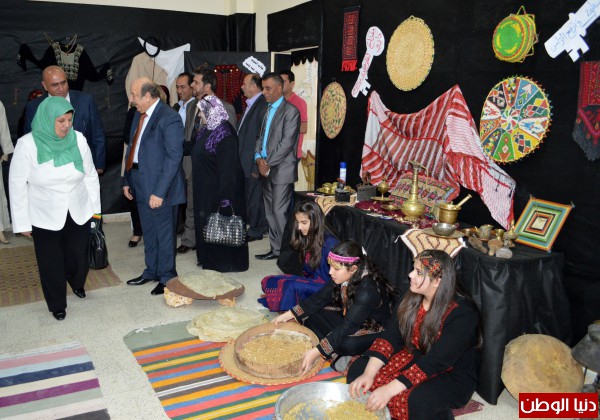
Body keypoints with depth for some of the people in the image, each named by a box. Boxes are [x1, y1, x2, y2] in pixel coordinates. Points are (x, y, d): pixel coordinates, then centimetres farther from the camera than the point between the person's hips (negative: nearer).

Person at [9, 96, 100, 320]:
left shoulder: (78, 139, -10)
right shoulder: (27, 144, -16)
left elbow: (91, 175, 0)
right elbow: (17, 184, -9)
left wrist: (95, 207, 3)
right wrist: (22, 222, -6)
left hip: (79, 213, 2)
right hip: (45, 217, -2)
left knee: (79, 256, 13)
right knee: (51, 263, 11)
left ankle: (77, 283, 48)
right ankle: (57, 304, 35)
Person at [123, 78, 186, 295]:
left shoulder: (169, 118, -16)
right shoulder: (139, 115, 10)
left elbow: (174, 157, -20)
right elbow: (132, 148, 16)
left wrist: (159, 191, -22)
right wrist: (127, 181, 12)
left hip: (160, 188, -8)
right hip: (141, 185, 8)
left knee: (164, 233, 7)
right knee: (148, 233, 20)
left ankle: (167, 277, 22)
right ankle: (151, 271, 36)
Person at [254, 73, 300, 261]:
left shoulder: (291, 111, -9)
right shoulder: (268, 110, 17)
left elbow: (287, 143, -16)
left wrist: (268, 163, -14)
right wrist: (258, 158, -1)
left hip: (282, 170, -8)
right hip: (266, 169, 8)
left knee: (279, 211, -8)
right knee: (270, 212, 11)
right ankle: (275, 249, 20)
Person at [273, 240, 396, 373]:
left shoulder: (368, 290, -34)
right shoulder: (346, 277, -10)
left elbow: (347, 327, -35)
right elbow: (319, 299, -2)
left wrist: (315, 352, -38)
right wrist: (288, 315, -6)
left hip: (374, 330, -8)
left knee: (346, 343, -39)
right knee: (310, 316, -7)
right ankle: (337, 355, -12)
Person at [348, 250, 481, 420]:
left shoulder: (462, 314, -25)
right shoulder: (414, 298, -5)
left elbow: (435, 362, -30)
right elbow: (391, 336, -8)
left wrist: (389, 389, -35)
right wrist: (369, 374, -22)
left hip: (452, 375, -6)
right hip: (414, 358, 6)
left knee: (415, 401, -36)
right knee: (358, 369, -11)